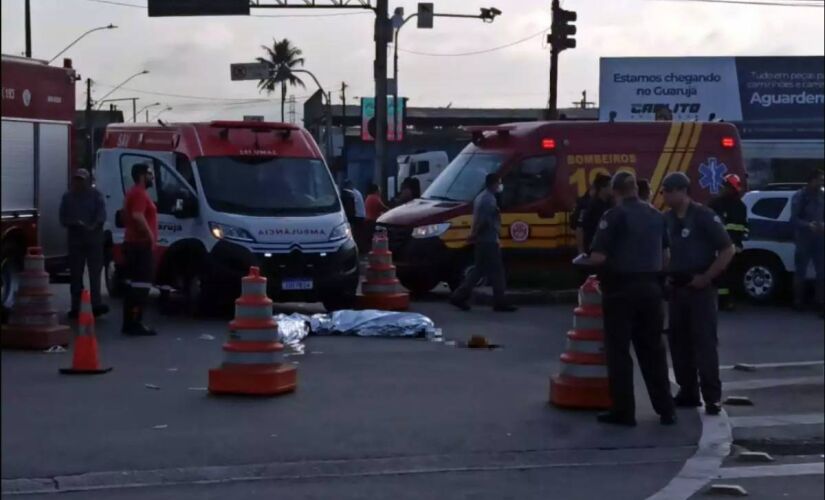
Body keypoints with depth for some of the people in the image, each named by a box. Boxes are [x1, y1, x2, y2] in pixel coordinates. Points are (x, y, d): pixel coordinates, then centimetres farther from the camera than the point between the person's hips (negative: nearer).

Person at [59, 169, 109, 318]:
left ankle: (96, 304, -12)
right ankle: (75, 307, 8)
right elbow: (63, 218, 7)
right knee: (76, 274, 4)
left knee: (95, 272, -8)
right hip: (75, 239, 3)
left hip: (94, 239, -2)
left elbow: (102, 214, -7)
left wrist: (93, 226, -25)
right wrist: (73, 223, -14)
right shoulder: (67, 197, 11)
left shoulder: (96, 195, 3)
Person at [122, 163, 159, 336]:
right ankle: (135, 324, -13)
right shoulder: (140, 193, -14)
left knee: (133, 285, 12)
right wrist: (150, 235, -21)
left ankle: (129, 323, 15)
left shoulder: (133, 193, 21)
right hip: (141, 244, -11)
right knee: (141, 285, -11)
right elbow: (138, 216, -29)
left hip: (133, 243, 11)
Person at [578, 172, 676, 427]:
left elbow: (599, 257, -17)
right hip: (650, 287, 6)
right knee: (653, 349, 13)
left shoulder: (614, 215, -11)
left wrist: (583, 260, 2)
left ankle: (623, 411, 4)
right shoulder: (656, 215, 10)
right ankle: (666, 409, 15)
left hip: (621, 287, -6)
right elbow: (664, 255, 15)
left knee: (619, 350, 2)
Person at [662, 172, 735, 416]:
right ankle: (688, 392, 17)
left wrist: (706, 277, -15)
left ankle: (712, 397, -3)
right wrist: (666, 274, 7)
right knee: (678, 341, 8)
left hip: (700, 288, -6)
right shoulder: (667, 219, 7)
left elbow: (728, 250, -11)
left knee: (704, 342, -7)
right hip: (677, 288, 6)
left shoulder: (704, 216, -11)